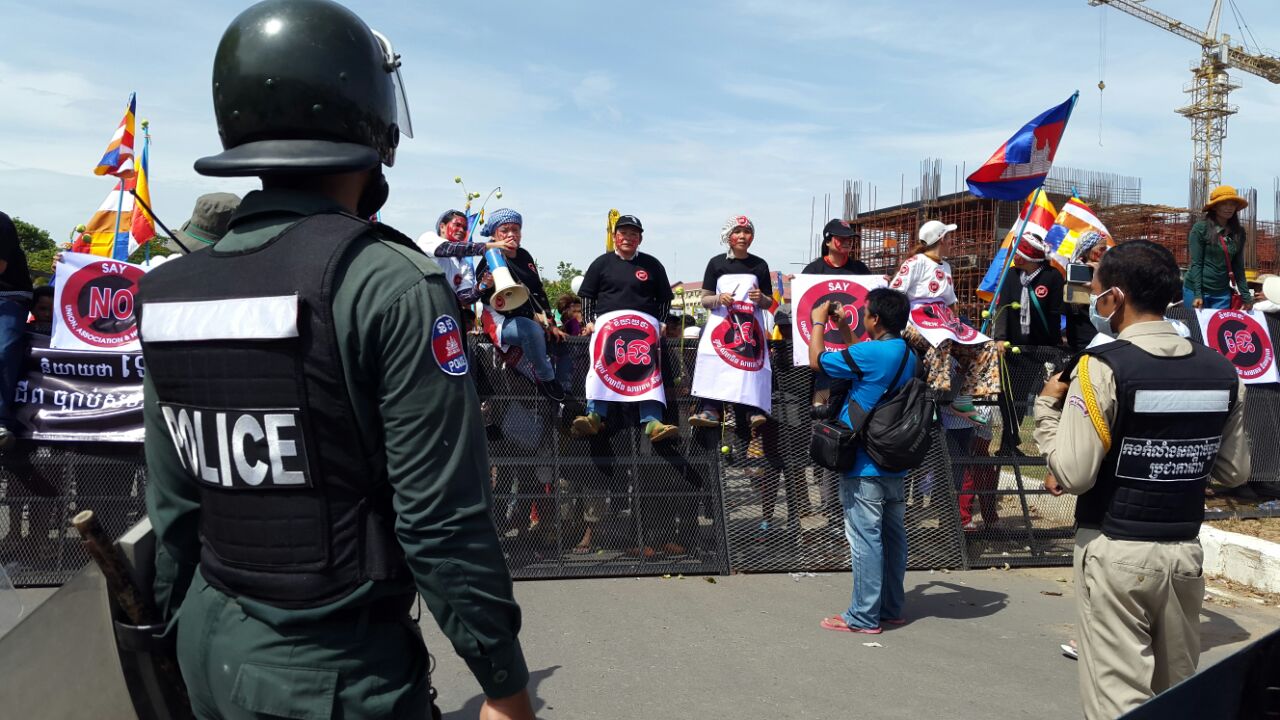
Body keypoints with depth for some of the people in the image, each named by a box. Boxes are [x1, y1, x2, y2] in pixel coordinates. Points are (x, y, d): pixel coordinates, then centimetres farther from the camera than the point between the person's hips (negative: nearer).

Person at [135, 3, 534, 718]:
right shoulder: (393, 285, -20)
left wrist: (195, 634, 20)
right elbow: (445, 521, -21)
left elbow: (172, 511, 7)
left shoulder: (169, 291, 0)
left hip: (211, 654, 6)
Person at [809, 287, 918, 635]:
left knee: (865, 539, -3)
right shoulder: (907, 355, 8)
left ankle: (864, 617, 3)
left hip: (864, 465, -8)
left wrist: (818, 321, 7)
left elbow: (816, 360, -8)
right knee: (892, 536, 13)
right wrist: (845, 330, 26)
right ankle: (891, 608, 24)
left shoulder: (869, 353, -18)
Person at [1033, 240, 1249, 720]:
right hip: (1185, 550, 6)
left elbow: (1074, 475, -17)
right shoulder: (1221, 370, 2)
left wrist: (1048, 405, -4)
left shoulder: (1102, 368, -16)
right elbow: (1234, 470, 10)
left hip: (1115, 551, -6)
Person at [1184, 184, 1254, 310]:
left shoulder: (1239, 232, 7)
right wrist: (1197, 294, -17)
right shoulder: (1200, 228, -7)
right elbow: (1196, 263, -10)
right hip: (1196, 290, -4)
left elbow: (1238, 266, 10)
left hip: (1222, 293, 4)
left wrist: (1246, 296, 6)